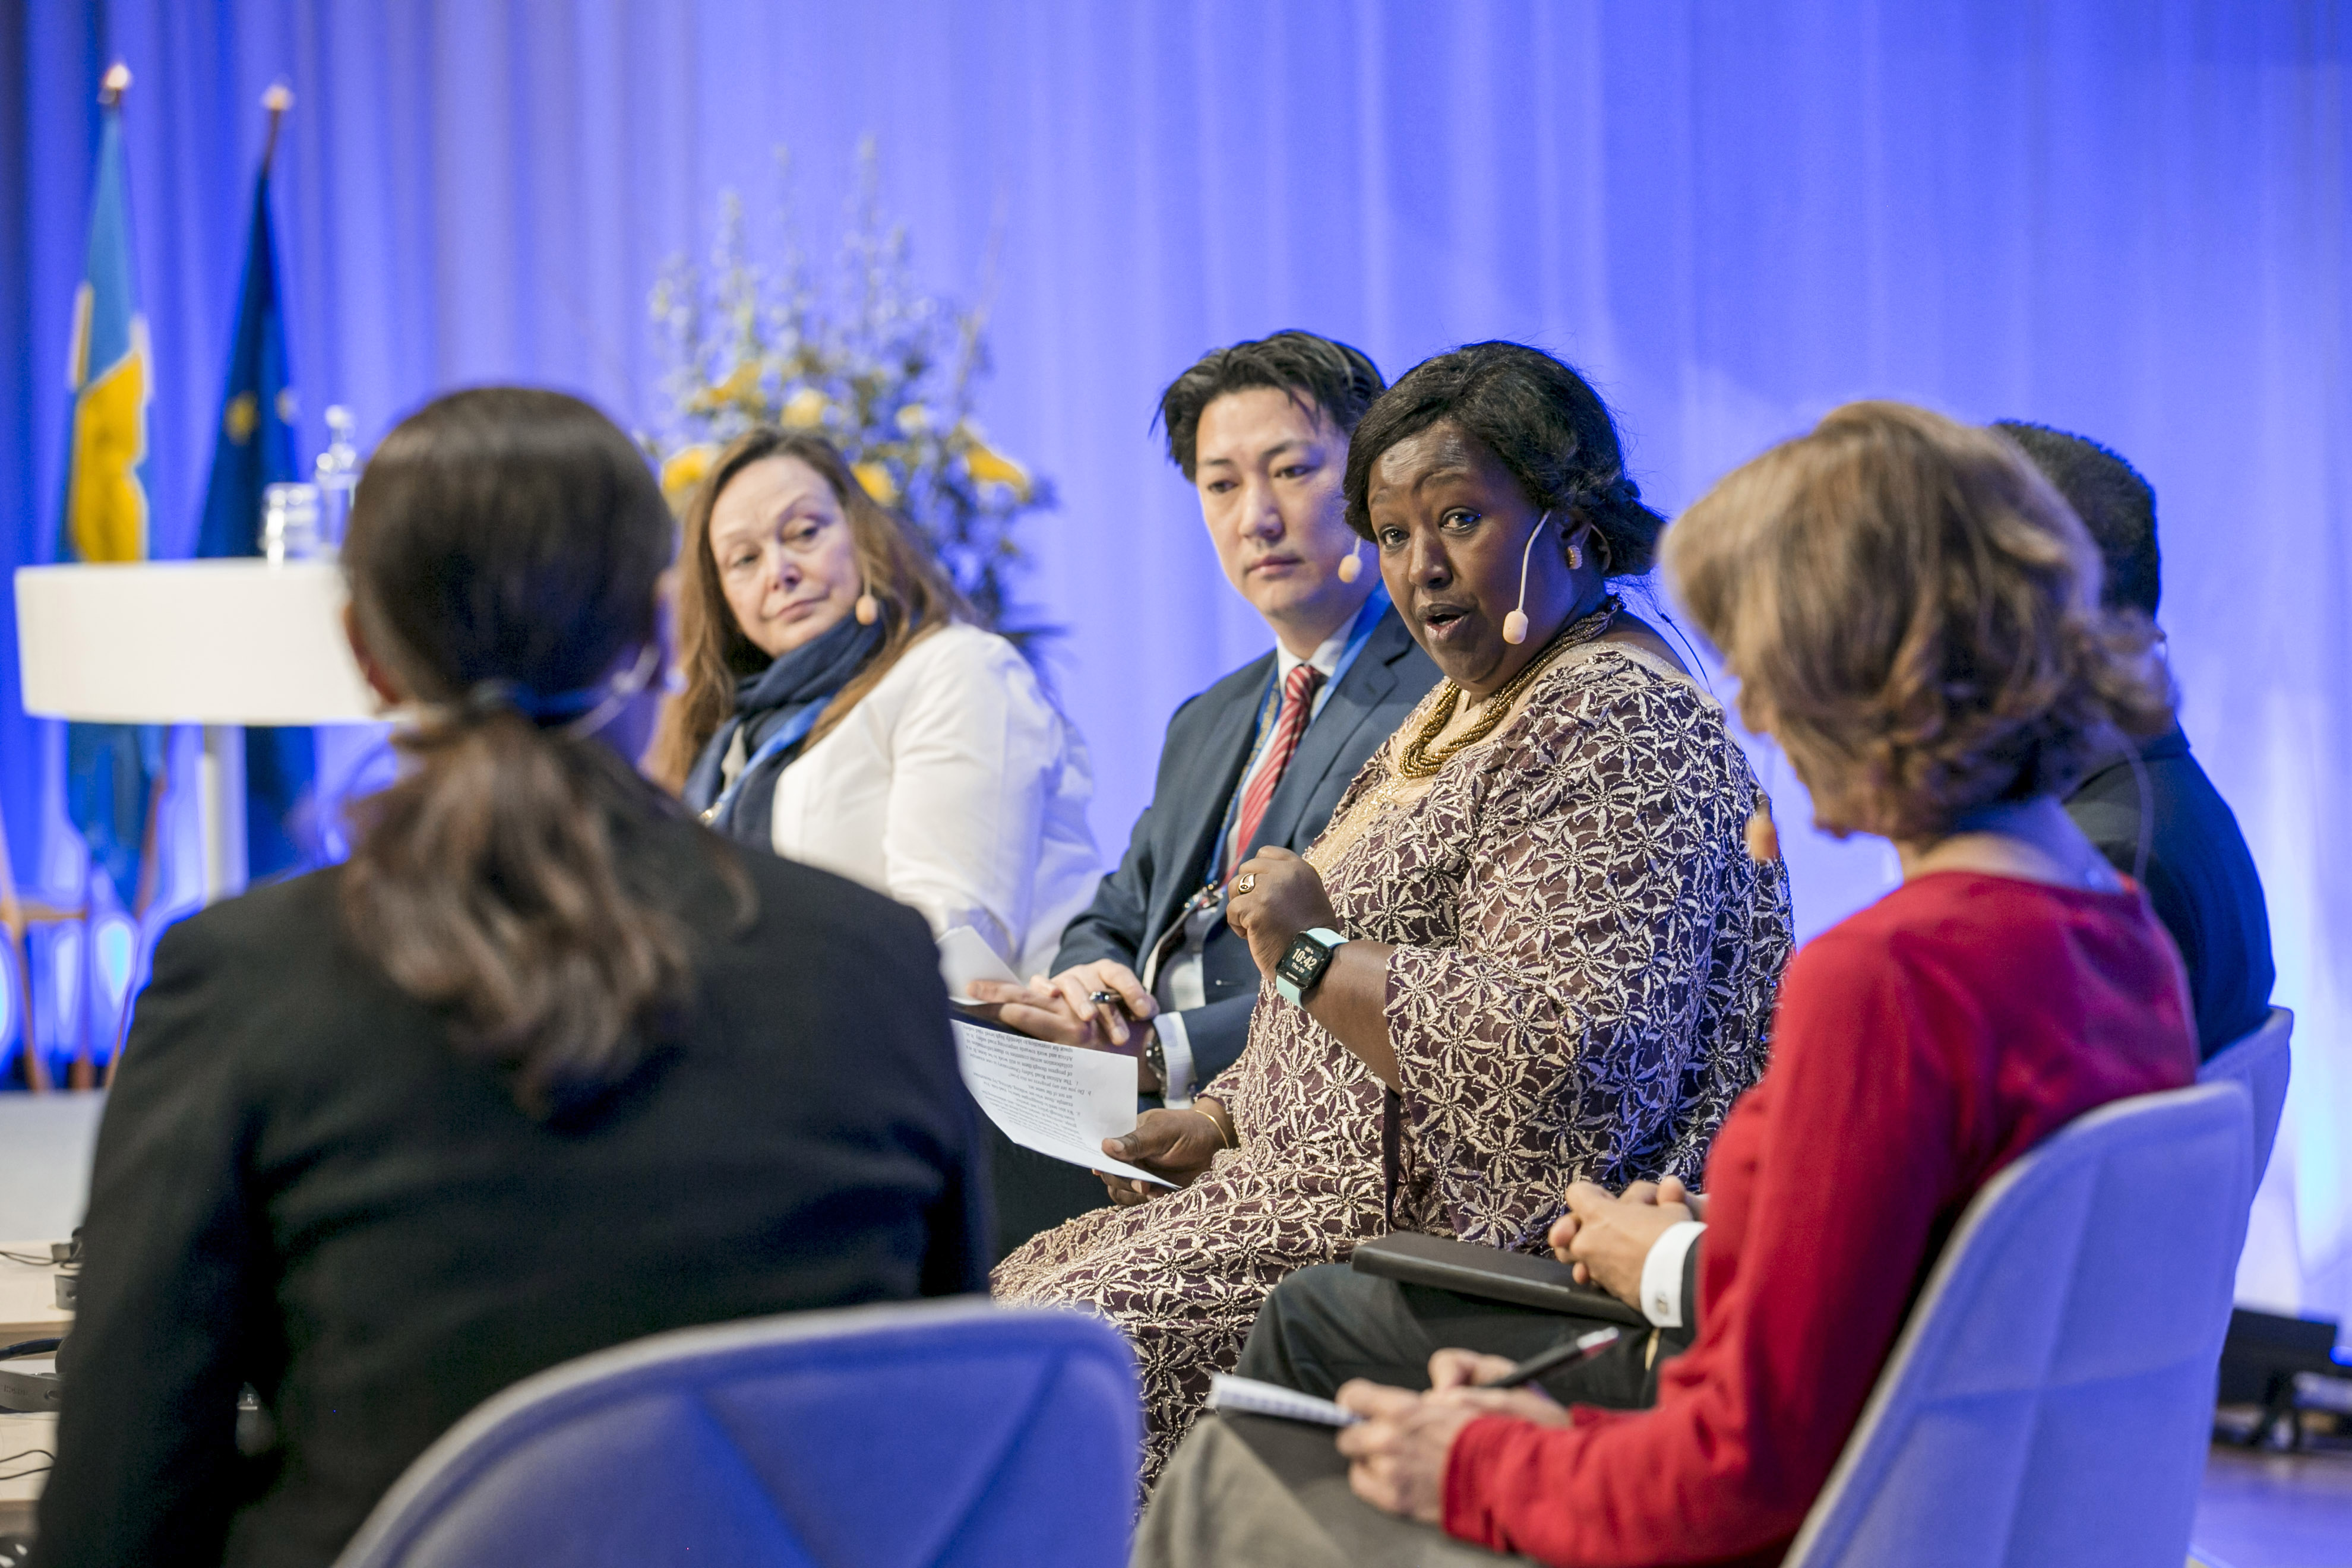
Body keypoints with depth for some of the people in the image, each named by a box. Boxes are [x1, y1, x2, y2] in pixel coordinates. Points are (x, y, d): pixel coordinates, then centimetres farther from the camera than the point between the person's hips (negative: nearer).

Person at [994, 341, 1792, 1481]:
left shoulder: (1618, 726, -15)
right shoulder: (1467, 713, 18)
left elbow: (1570, 1061, -27)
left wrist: (1313, 953, -19)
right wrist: (1219, 1121, 10)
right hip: (1347, 1191, 10)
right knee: (1017, 1288, 3)